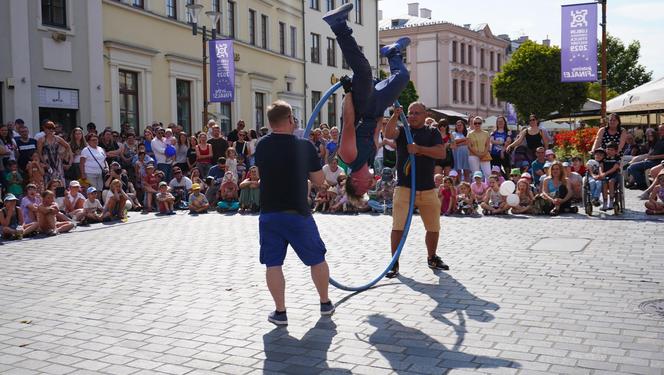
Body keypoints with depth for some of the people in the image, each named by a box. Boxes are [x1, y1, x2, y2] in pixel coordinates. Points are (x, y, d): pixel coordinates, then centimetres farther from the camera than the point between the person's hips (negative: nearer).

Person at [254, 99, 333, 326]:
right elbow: (319, 181, -1)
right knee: (317, 259, 16)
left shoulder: (261, 146, 0)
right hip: (298, 213, -1)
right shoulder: (304, 146, -7)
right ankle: (325, 304, 27)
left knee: (273, 264, 8)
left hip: (269, 214, 2)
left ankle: (280, 312, 9)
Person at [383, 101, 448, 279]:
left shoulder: (432, 132, 8)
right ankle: (394, 263, 1)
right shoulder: (403, 130, 7)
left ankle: (432, 258, 35)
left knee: (434, 228, 14)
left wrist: (418, 148, -16)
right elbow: (388, 133, -16)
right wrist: (395, 116, -28)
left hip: (428, 189, 2)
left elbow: (441, 153, -9)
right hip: (404, 187, -2)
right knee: (398, 227, -9)